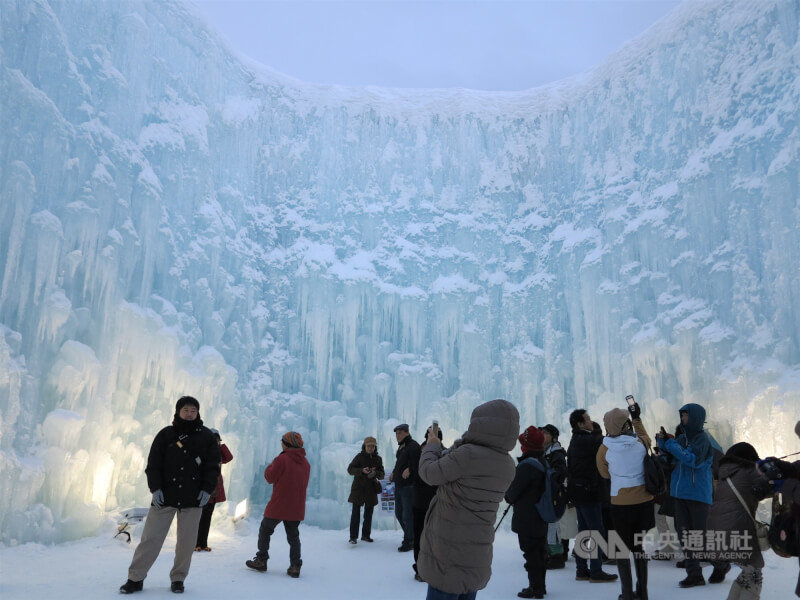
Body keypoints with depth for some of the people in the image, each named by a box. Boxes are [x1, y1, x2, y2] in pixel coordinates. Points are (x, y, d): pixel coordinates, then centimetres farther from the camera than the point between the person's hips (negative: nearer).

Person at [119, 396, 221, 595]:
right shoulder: (166, 434, 2)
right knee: (150, 538, 1)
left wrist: (207, 490, -6)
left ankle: (178, 579, 20)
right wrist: (155, 488, -9)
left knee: (186, 541, 6)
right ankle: (135, 578, 13)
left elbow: (213, 465, 4)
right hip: (165, 496, 0)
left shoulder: (206, 436, 3)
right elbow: (153, 463, 2)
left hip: (193, 498, 0)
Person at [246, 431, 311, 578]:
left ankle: (261, 561, 19)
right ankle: (295, 566, 6)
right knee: (293, 536, 11)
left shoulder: (282, 459, -16)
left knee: (265, 530, 14)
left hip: (278, 506, -5)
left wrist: (270, 466, 9)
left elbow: (270, 478, -9)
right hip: (297, 508, 5)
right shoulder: (305, 463, 5)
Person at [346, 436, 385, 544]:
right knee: (356, 512, -8)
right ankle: (353, 536, -3)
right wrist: (362, 470, -24)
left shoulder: (378, 459, 5)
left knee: (368, 513, 10)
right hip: (358, 489, -3)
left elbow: (382, 474, 3)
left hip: (371, 490, 4)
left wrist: (375, 473, -20)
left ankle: (366, 535, 23)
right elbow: (350, 469, -8)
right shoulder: (359, 456, -3)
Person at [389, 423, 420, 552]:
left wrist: (409, 469, -37)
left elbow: (416, 461, -24)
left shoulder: (413, 446, -11)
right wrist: (394, 473, 14)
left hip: (409, 486, -10)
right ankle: (410, 536, 30)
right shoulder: (400, 448, 18)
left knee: (407, 515, -6)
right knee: (399, 513, 16)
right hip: (399, 486, 10)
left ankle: (409, 541, 4)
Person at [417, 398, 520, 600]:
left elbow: (429, 473, -10)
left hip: (450, 553, -7)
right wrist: (440, 449, 10)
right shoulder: (507, 465, 1)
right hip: (477, 553, 7)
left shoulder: (468, 454, -23)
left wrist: (432, 446, 7)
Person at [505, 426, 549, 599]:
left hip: (526, 519, -9)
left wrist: (509, 497, 6)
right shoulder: (544, 462, 6)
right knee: (540, 551, 16)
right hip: (541, 518, 9)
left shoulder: (527, 465, -23)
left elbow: (513, 491, -17)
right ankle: (540, 585, 27)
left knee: (531, 553, 0)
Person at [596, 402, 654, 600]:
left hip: (620, 503, -3)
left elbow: (605, 474, 1)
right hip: (644, 501, 3)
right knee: (640, 545, 17)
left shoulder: (605, 449, -15)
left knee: (622, 547, 9)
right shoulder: (641, 442, -10)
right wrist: (637, 418, 22)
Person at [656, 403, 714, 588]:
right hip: (681, 493, 7)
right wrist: (663, 442, -5)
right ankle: (694, 574, 16)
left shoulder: (702, 439, -11)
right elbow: (670, 458, 12)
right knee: (685, 534, 8)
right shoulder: (682, 437, 9)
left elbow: (693, 459, -24)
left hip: (698, 495, -7)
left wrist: (670, 443, -22)